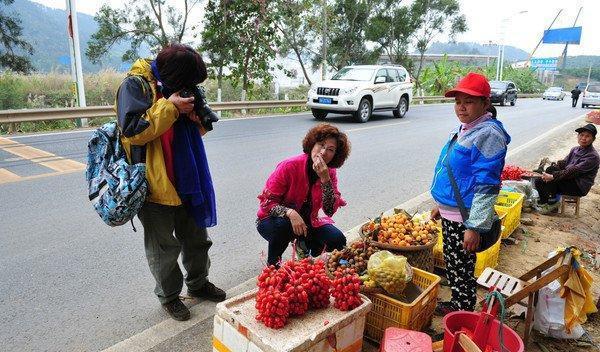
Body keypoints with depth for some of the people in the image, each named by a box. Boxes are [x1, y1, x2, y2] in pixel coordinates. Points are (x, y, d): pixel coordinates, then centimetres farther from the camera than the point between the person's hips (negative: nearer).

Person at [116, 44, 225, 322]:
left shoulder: (177, 87, 9)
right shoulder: (136, 85, -12)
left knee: (196, 237, 19)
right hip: (155, 185, -7)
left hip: (186, 183, 7)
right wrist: (170, 107, -23)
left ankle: (198, 283, 41)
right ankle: (169, 296, 32)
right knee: (164, 247, 10)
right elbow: (133, 130, -23)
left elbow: (200, 129, 16)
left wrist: (197, 116, -6)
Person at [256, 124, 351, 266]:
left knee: (338, 240, -17)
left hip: (308, 221, 4)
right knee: (283, 226, -38)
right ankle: (273, 265, -8)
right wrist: (290, 213, -40)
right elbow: (266, 202, -21)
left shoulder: (330, 173, -9)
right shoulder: (290, 166, -23)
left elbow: (330, 210, -20)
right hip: (274, 219, -3)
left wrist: (325, 179, -32)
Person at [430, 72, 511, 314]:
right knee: (451, 263, 21)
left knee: (462, 268, 6)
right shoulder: (462, 129, 10)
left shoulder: (489, 134, -19)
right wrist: (441, 205, 22)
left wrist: (475, 227, -23)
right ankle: (456, 305, 40)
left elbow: (486, 185, -22)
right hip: (450, 213, 9)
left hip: (465, 217, -9)